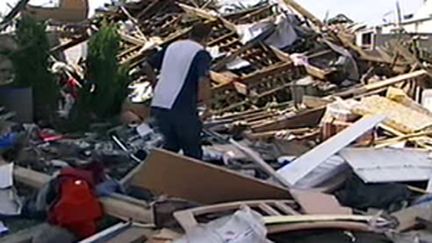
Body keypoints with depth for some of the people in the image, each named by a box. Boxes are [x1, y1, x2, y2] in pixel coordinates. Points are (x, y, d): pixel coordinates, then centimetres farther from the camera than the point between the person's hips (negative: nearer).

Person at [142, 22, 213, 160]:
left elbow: (147, 67, 20)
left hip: (158, 106, 6)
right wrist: (207, 105, -7)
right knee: (193, 151, 11)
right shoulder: (202, 54, -6)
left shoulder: (171, 47, 14)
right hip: (182, 109, -6)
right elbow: (203, 82, -22)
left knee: (172, 143, 27)